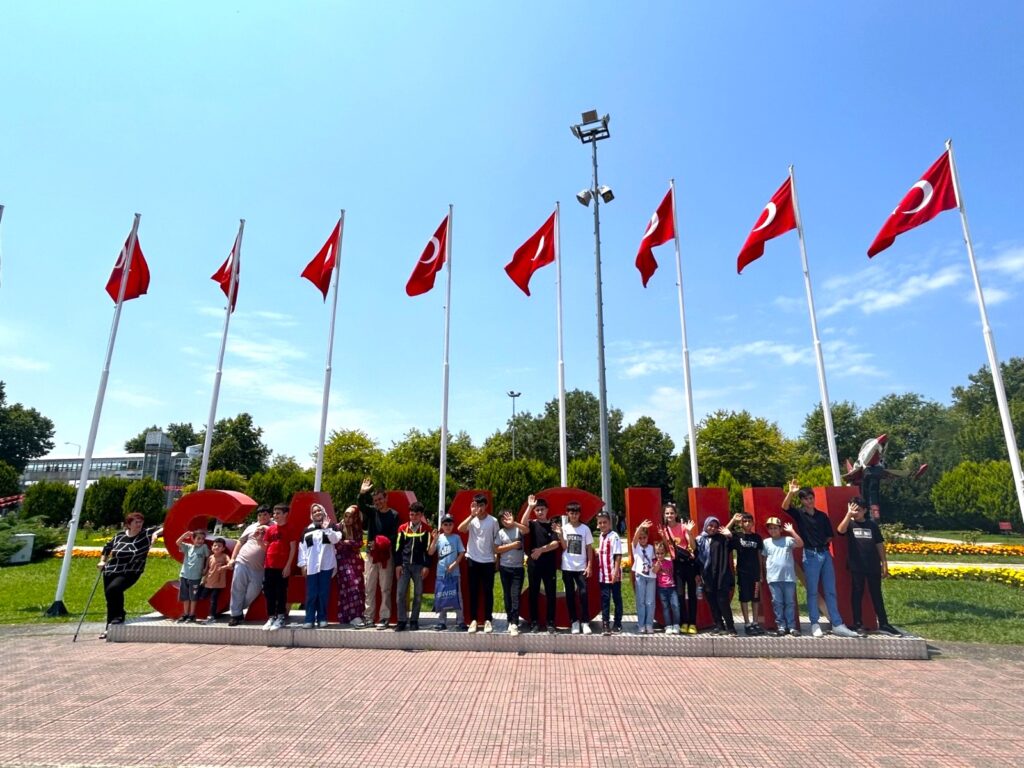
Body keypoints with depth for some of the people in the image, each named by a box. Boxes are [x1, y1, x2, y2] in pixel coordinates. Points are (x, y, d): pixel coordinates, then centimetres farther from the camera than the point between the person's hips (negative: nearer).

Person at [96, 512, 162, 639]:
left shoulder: (146, 534, -9)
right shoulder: (119, 535, 3)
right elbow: (107, 547, 22)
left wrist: (156, 533, -33)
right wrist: (102, 561, 14)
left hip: (129, 574, -5)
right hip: (110, 572, 5)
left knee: (112, 589, -30)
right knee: (110, 600, 12)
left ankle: (119, 616, -11)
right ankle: (110, 627, 31)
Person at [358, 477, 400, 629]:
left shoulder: (394, 515, 0)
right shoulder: (371, 512, 8)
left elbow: (394, 536, -6)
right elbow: (361, 506, -11)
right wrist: (362, 494, -28)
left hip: (386, 555, -3)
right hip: (371, 554, 3)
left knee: (385, 588, 0)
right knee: (369, 587, 8)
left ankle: (384, 618, 5)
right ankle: (368, 616, 16)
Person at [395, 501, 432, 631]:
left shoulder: (426, 529, 0)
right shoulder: (403, 528, 4)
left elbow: (428, 549, 0)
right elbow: (398, 548, 6)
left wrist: (426, 566, -5)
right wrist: (397, 564, 0)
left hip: (419, 566, -1)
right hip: (404, 565, 1)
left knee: (418, 594, 5)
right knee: (401, 593, -2)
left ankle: (414, 621, 15)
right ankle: (402, 621, 9)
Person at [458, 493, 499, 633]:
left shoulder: (493, 521, -3)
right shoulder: (471, 519, -2)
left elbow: (496, 541, 4)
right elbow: (460, 529, -22)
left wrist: (497, 559, 4)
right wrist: (472, 515, -24)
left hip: (488, 561, 0)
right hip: (473, 560, 1)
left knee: (488, 591, 5)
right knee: (473, 591, 7)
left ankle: (488, 620, 15)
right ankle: (473, 620, 15)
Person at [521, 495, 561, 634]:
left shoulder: (553, 524, 4)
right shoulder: (532, 524, 5)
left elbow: (556, 544, -5)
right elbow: (522, 523, -18)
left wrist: (541, 549, -15)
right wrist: (530, 506, -22)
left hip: (549, 563, 0)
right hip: (533, 563, 1)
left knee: (550, 593, 3)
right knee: (533, 593, 5)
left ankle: (550, 622, 13)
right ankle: (534, 622, 14)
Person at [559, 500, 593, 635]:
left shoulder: (585, 529, 0)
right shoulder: (564, 528, 1)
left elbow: (589, 548, 2)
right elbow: (564, 547, -5)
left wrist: (589, 566, -3)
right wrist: (560, 533, -16)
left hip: (581, 567, -1)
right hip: (567, 567, 1)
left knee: (583, 593, -6)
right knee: (570, 595, 6)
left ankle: (585, 622, 4)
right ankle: (574, 621, 16)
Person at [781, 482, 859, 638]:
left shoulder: (822, 515, 12)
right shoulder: (799, 514, 0)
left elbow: (830, 536, 18)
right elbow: (784, 507, -20)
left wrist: (825, 542, 2)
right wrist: (791, 492, -33)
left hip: (825, 553, 4)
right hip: (810, 555, -4)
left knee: (830, 591, 6)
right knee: (812, 591, 1)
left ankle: (837, 625, 11)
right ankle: (815, 625, 7)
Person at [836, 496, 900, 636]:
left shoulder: (872, 524, 7)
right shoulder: (849, 524, -1)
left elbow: (879, 544, 11)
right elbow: (840, 530, -24)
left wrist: (884, 563, 8)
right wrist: (848, 514, -25)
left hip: (873, 566, 2)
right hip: (856, 567, -2)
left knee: (877, 595, 11)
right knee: (857, 595, 3)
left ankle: (884, 624, 21)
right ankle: (858, 625, 9)